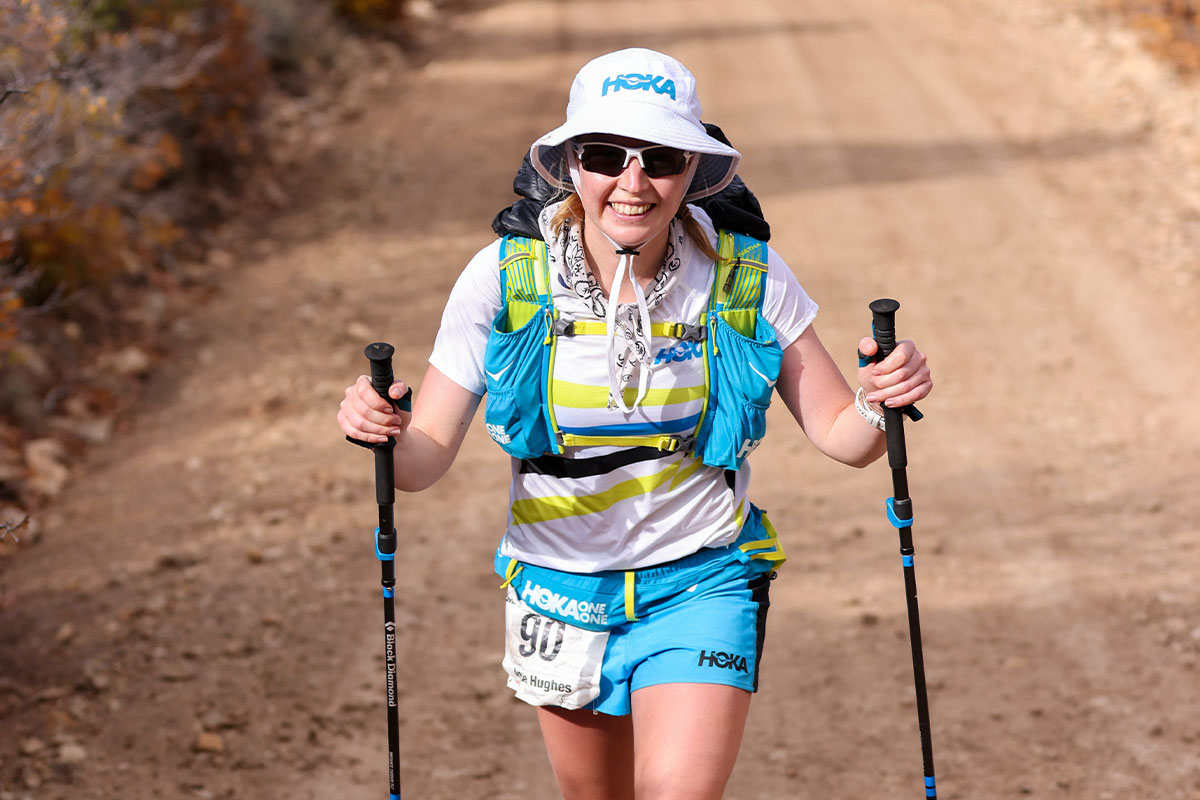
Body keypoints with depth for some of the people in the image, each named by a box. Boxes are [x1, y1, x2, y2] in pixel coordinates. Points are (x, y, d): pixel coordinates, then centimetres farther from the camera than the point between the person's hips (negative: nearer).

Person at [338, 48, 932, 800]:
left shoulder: (745, 279, -12)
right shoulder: (504, 280, -13)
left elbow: (841, 435, -7)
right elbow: (427, 456, -10)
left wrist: (881, 402, -29)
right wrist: (382, 434, -32)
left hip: (700, 587, -2)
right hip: (561, 589, 2)